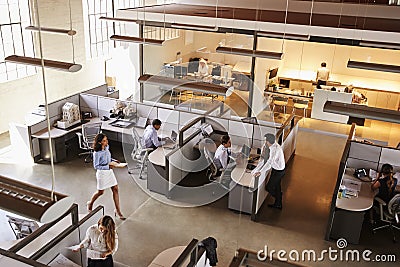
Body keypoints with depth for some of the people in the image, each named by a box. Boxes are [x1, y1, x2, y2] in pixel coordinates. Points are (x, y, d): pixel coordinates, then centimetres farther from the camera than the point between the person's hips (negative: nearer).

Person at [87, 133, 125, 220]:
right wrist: (108, 166, -24)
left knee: (115, 189, 4)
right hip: (102, 173, -6)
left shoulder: (106, 147, -2)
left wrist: (114, 160, -2)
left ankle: (117, 210, 12)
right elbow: (96, 166, -18)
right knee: (100, 192, 11)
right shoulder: (97, 153, -24)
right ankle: (90, 203, 41)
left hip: (109, 172, 7)